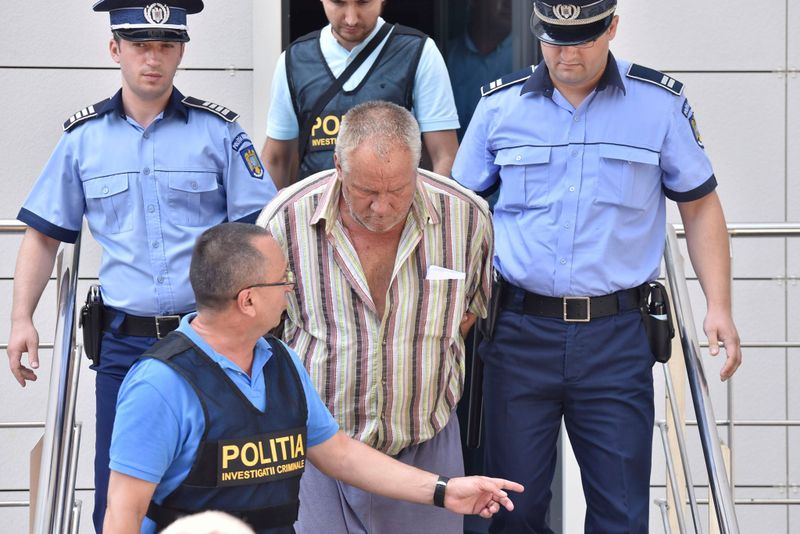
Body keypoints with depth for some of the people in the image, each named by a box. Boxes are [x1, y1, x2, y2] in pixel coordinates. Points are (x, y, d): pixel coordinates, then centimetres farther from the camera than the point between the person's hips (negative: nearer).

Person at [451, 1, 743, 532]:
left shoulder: (661, 103, 1)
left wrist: (719, 305, -2)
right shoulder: (500, 105, 5)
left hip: (616, 334, -1)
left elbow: (700, 206, 8)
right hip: (520, 330, 1)